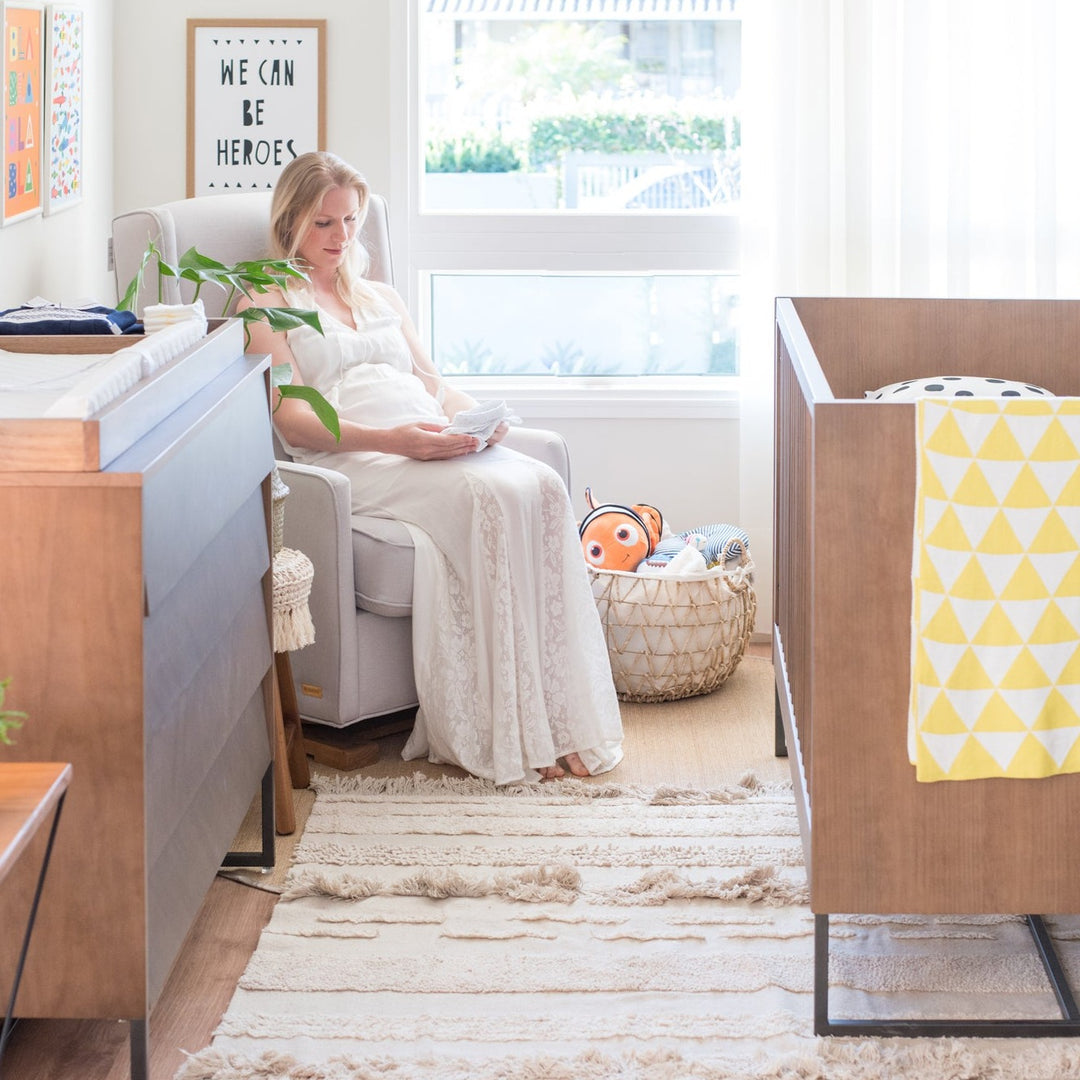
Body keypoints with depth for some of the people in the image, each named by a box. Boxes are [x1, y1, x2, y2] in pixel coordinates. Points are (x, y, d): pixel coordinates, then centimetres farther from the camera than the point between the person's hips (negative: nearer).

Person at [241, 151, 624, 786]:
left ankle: (564, 719, -33)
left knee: (542, 487, -28)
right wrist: (392, 439, -20)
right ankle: (507, 733, -35)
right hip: (351, 460, -6)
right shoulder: (268, 303, 12)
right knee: (487, 495, -35)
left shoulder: (382, 298, 33)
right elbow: (292, 419, -3)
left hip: (435, 443, 6)